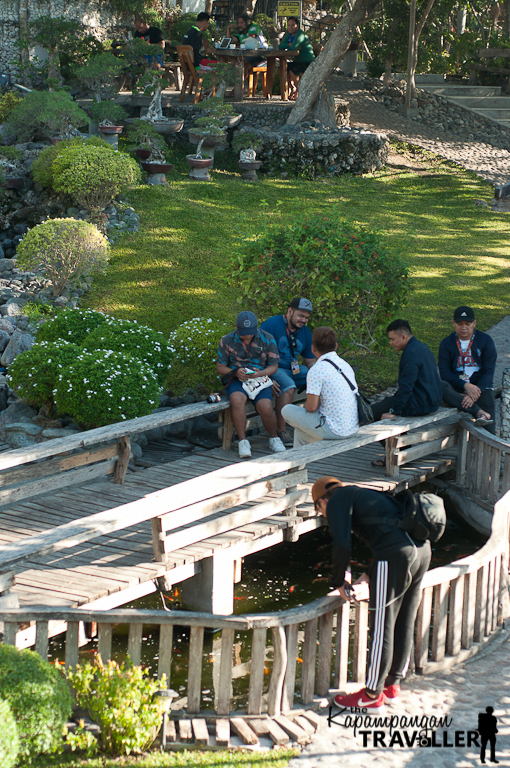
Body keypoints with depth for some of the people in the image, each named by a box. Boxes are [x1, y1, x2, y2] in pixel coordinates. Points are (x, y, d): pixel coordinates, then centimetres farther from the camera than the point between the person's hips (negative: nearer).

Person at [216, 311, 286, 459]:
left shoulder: (267, 340, 1)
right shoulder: (227, 341, 1)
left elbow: (273, 366, 5)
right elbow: (220, 367, 7)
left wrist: (260, 373, -18)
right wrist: (236, 372, -14)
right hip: (237, 380, 0)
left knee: (266, 408, -28)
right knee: (237, 400, -36)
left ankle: (274, 438, 3)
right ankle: (243, 442, -25)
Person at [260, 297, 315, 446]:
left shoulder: (305, 332, 10)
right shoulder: (271, 325, -12)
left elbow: (310, 361, 18)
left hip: (294, 369, 7)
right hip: (272, 369, -7)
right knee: (288, 387, -35)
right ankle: (281, 431, -28)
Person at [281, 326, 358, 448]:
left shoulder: (316, 370, -17)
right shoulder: (346, 365, 8)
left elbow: (311, 407, -16)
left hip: (334, 431, -8)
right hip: (353, 428, 8)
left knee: (287, 410, 9)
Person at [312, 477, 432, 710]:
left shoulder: (337, 500, 5)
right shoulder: (364, 496, 31)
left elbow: (342, 546, -7)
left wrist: (339, 583, 7)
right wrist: (367, 577, 30)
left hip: (394, 556, -9)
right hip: (422, 549, 9)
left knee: (381, 629, 2)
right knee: (404, 624, 19)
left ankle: (372, 694, 12)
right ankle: (393, 684, 32)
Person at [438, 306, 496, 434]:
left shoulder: (485, 341, 3)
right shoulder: (446, 343, 6)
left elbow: (489, 372, -4)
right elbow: (444, 373, -2)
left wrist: (475, 394, -20)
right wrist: (465, 385, -19)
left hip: (481, 386, 0)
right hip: (456, 387, 0)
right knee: (438, 386, -31)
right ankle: (478, 412, -42)